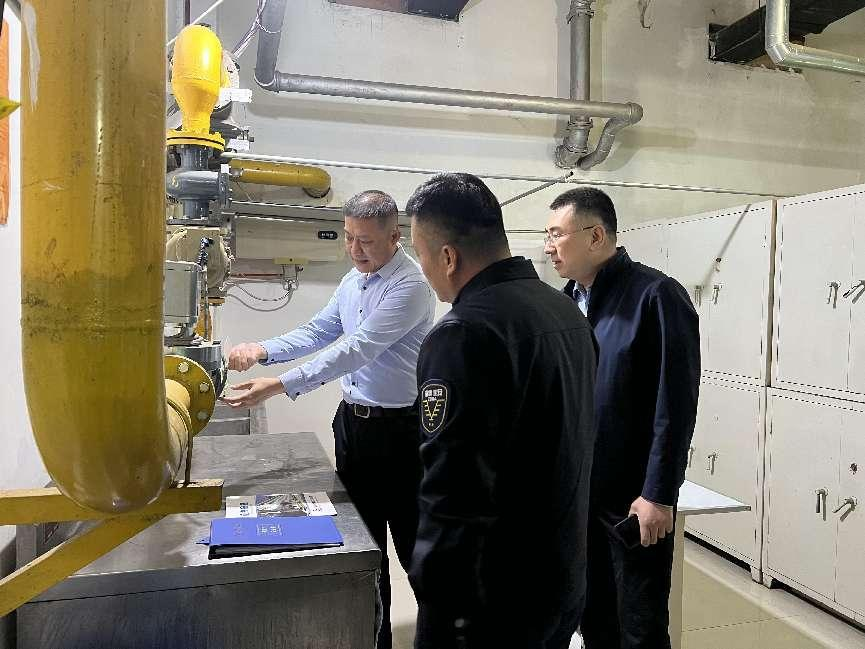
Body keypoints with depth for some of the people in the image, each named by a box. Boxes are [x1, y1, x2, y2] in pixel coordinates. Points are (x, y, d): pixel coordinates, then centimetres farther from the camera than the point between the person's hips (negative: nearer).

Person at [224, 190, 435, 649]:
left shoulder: (410, 285, -20)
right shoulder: (353, 280, 8)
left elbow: (358, 349, -27)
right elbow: (319, 331, 10)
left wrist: (281, 386, -31)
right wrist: (264, 350, -8)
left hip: (397, 427, -7)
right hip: (352, 419, 8)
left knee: (412, 541, 7)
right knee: (361, 534, 18)